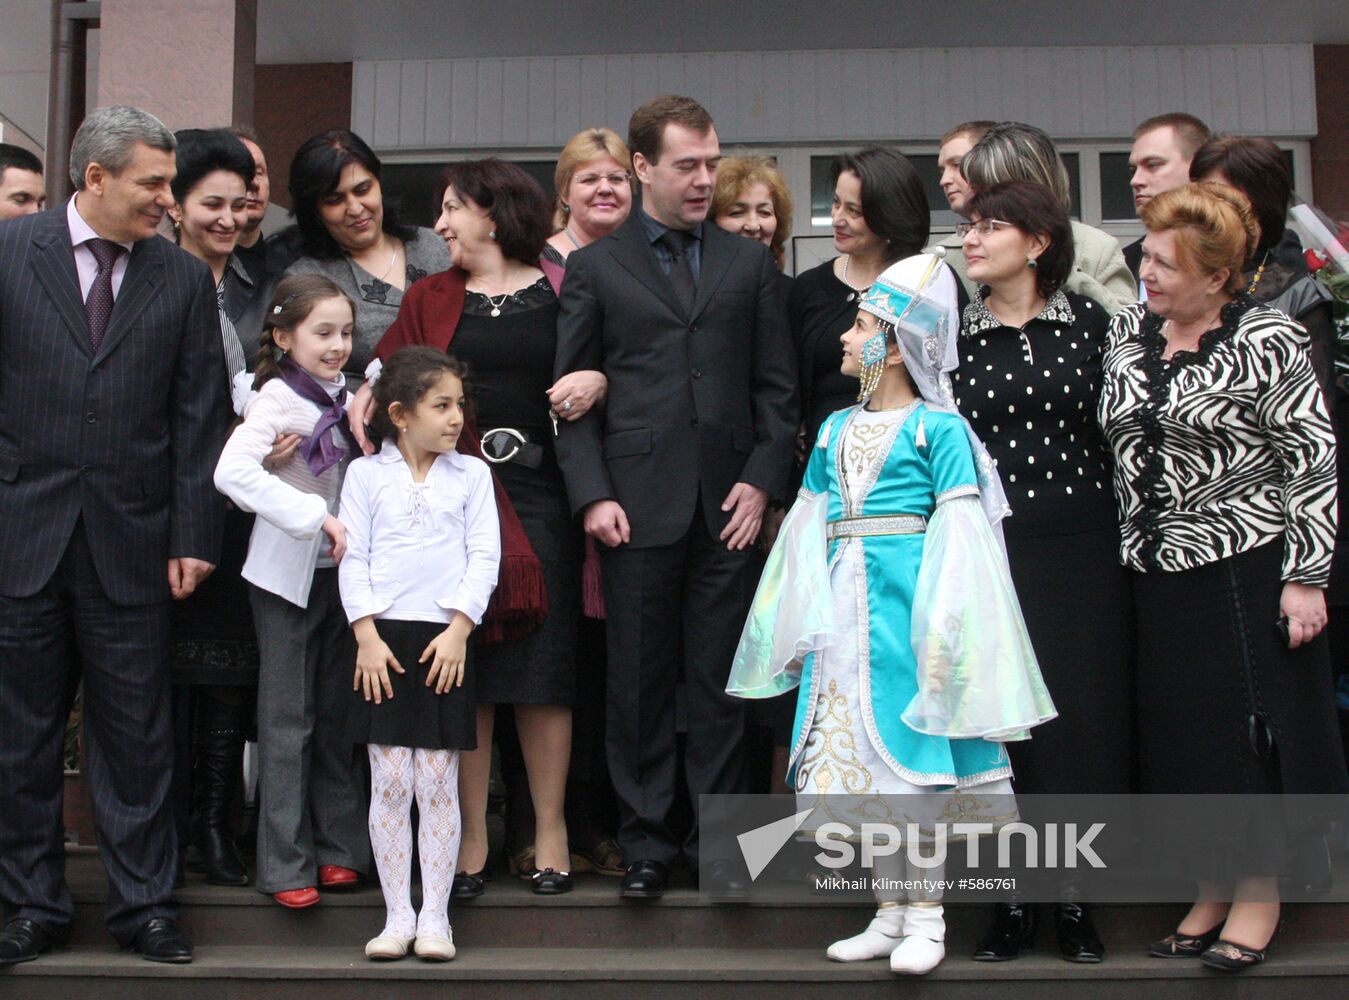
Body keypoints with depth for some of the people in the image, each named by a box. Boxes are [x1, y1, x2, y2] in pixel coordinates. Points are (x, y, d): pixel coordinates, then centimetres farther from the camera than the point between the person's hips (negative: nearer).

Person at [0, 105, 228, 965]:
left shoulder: (185, 279, 4)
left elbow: (199, 416, 3)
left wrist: (194, 537, -1)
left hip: (130, 539, 0)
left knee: (136, 733, 6)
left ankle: (145, 902, 19)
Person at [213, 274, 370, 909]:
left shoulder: (346, 398, 8)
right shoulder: (277, 397, -12)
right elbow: (232, 473, -29)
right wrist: (319, 517, -28)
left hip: (341, 569, 6)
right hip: (287, 573, -6)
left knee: (336, 713, 11)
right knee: (287, 720, -1)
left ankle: (338, 847, 20)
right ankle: (286, 864, 6)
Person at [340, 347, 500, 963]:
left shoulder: (471, 474, 8)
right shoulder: (366, 474, 6)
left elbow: (484, 557, 3)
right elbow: (352, 559, 3)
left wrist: (458, 629, -8)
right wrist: (367, 636, -6)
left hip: (445, 639, 0)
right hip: (384, 639, 0)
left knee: (438, 785, 2)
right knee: (389, 784, 1)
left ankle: (434, 916, 10)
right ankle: (397, 916, 10)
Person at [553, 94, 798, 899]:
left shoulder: (750, 263, 13)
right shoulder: (595, 268, 8)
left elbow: (777, 386, 10)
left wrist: (763, 479, -2)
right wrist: (592, 493, -6)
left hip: (728, 502, 1)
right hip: (637, 505, -1)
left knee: (722, 682, 4)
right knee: (640, 681, 4)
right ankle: (648, 841, 15)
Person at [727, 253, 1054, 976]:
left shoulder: (938, 428, -3)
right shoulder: (836, 430, 14)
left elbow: (957, 531, -7)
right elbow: (809, 528, 15)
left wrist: (943, 627, -14)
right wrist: (803, 623, 10)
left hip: (905, 606, -6)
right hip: (846, 614, 6)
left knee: (910, 757, -3)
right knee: (859, 760, 9)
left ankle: (925, 917, 8)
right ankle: (890, 911, 20)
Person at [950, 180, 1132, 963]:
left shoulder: (1089, 320, 3)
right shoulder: (953, 334, 4)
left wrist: (1123, 537, 2)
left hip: (1082, 548, 0)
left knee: (1082, 714, 3)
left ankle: (1074, 897, 17)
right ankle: (1014, 897, 16)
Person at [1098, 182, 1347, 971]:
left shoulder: (1267, 341, -10)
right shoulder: (1128, 331, 8)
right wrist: (1129, 545, 12)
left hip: (1246, 562, -6)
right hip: (1159, 570, 6)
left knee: (1252, 724, 0)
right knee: (1179, 730, 9)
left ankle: (1261, 893, 15)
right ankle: (1216, 886, 23)